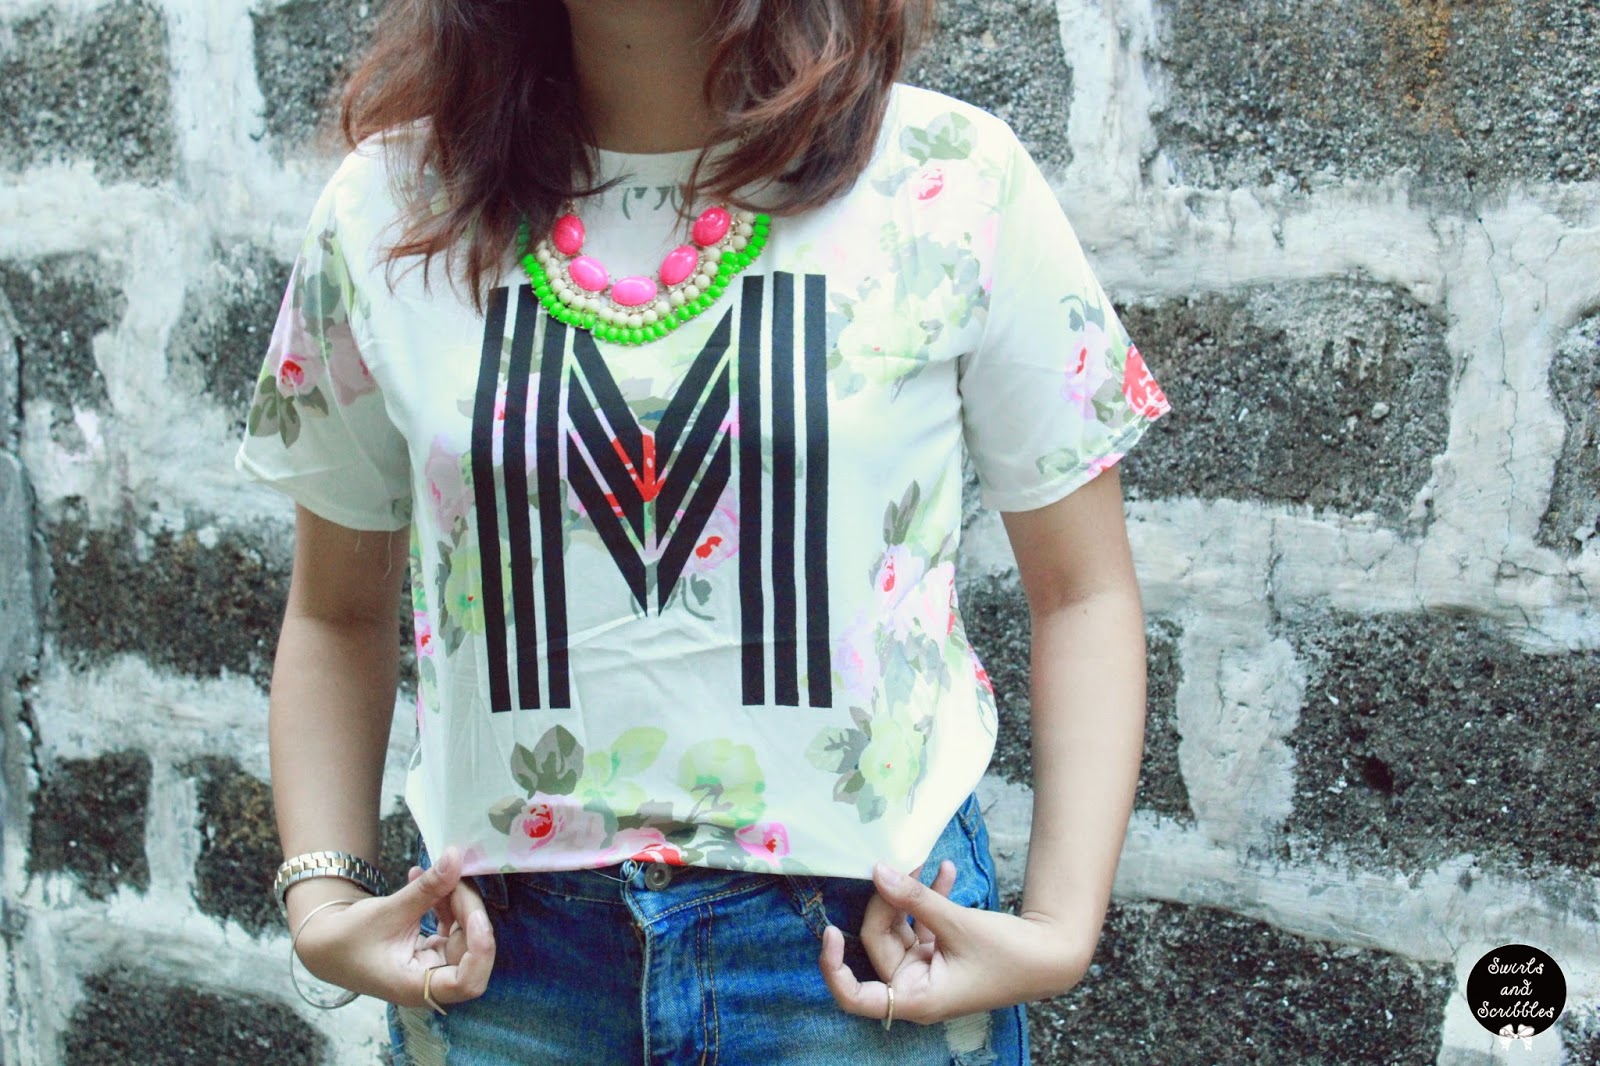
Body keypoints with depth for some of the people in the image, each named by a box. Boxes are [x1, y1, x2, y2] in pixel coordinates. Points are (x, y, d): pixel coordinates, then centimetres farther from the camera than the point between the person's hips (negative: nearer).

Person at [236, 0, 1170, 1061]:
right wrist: (323, 897, -3)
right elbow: (339, 612, 8)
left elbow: (1082, 590, -2)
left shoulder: (955, 186, -6)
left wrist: (1062, 928, -10)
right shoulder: (390, 208, -1)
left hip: (864, 945, -1)